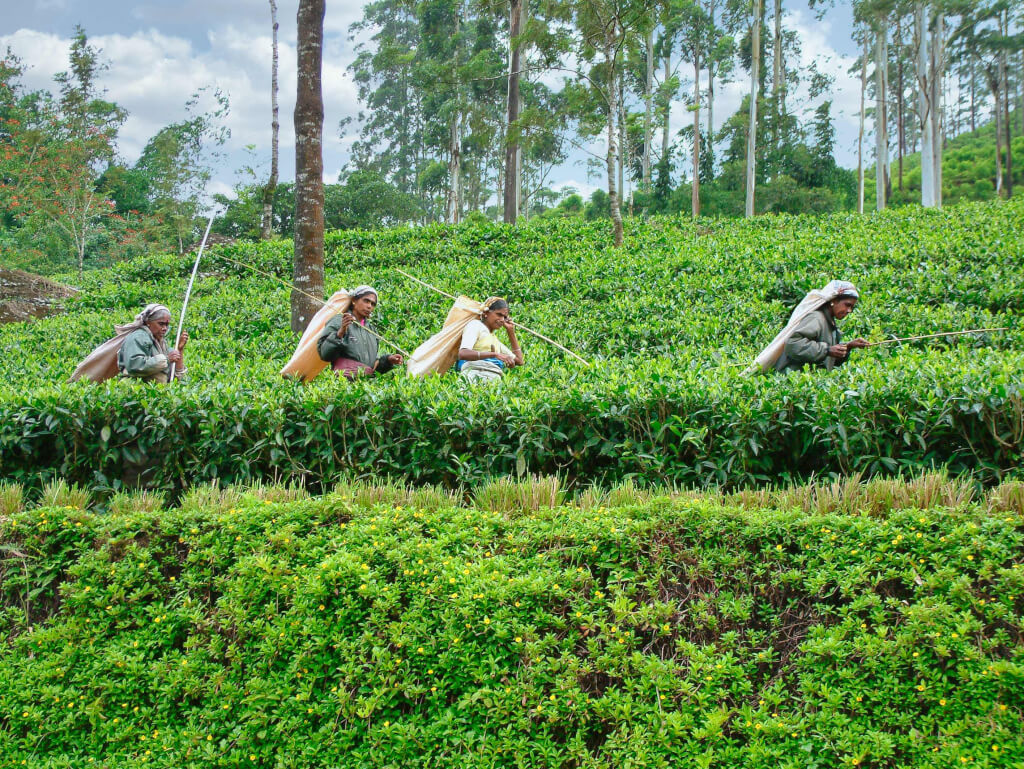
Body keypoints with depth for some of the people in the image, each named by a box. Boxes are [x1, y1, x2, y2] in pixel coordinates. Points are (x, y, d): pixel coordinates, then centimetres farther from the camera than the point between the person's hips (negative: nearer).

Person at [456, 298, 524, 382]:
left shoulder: (494, 339, 31)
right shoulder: (475, 325, 8)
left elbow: (519, 361, 32)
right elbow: (463, 354, -11)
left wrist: (511, 331, 30)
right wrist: (495, 354, -19)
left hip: (494, 378, 8)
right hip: (476, 376, -8)